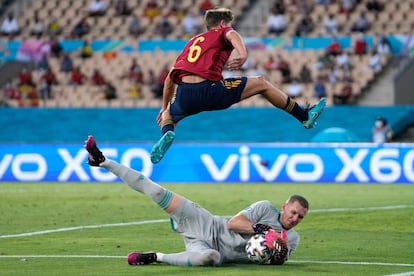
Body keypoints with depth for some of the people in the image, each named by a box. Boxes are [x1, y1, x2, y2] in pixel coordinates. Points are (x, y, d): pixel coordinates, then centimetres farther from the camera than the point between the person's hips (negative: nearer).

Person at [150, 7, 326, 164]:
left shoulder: (192, 41, 33)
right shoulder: (223, 32, 20)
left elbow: (170, 78, 32)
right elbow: (232, 35, -8)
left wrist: (165, 107, 42)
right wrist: (243, 54, -27)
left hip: (185, 94, 4)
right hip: (209, 89, -4)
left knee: (167, 115, 34)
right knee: (261, 83, 15)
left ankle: (167, 134, -2)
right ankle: (305, 116, 23)